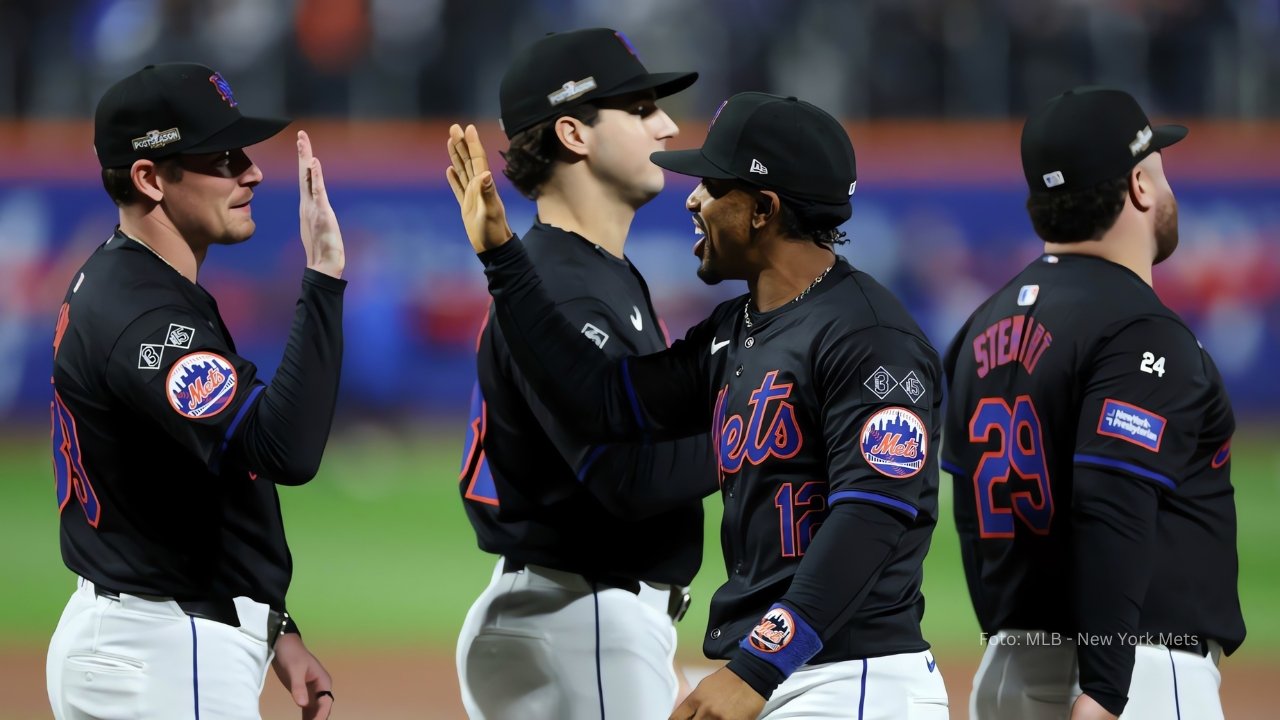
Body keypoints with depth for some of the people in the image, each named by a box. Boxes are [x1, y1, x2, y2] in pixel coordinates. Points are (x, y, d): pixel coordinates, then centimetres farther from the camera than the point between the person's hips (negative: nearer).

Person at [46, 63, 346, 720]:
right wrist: (323, 274, -33)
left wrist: (273, 630, 19)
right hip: (161, 664, -11)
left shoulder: (117, 282, 13)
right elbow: (285, 451, -34)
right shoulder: (140, 314, -21)